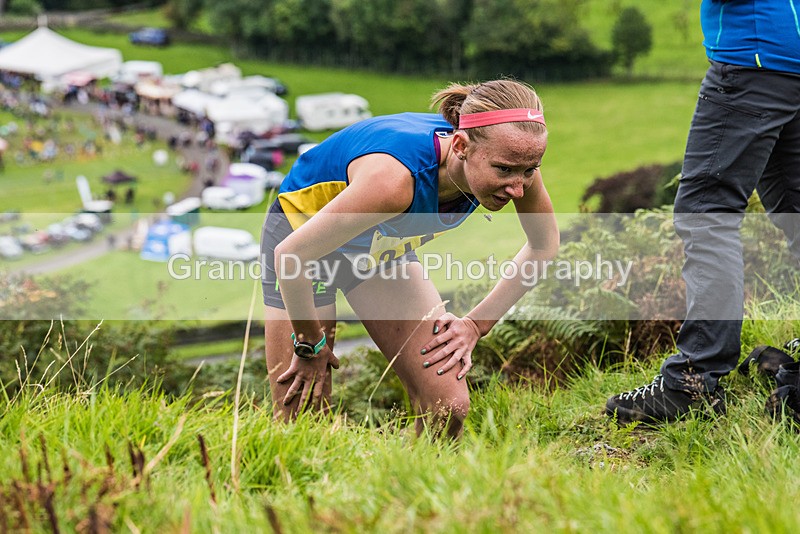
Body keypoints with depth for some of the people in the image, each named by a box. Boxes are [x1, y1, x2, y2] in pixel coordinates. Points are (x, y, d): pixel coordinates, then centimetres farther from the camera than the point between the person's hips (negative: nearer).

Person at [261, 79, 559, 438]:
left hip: (385, 243, 5)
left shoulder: (514, 162, -25)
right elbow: (290, 255, -33)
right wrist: (311, 345, -18)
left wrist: (476, 324, -7)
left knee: (449, 409, -7)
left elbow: (544, 245, -3)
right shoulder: (396, 177, -43)